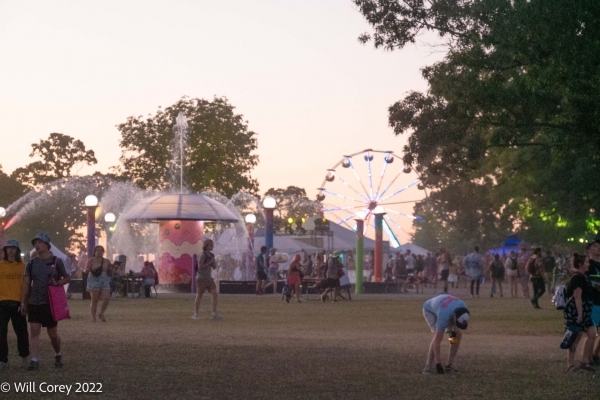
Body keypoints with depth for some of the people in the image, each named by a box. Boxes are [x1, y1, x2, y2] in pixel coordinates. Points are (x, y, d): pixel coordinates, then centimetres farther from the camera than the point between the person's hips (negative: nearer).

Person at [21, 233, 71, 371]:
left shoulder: (56, 261, -1)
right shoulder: (31, 263, 7)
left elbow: (67, 278, 6)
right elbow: (26, 284, 7)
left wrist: (58, 283, -15)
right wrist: (23, 303, 2)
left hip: (50, 303, -2)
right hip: (34, 303, 2)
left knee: (53, 333, 5)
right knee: (34, 331, -6)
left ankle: (58, 355, 29)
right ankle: (34, 360, -7)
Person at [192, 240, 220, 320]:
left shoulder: (211, 255, 8)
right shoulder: (203, 255, -14)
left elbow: (214, 267, 11)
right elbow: (200, 267, -19)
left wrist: (214, 262, -8)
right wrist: (209, 263, -17)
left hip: (209, 278, 6)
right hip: (201, 278, -6)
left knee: (214, 294, -8)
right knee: (199, 296, 2)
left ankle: (214, 314, -7)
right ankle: (195, 314, 12)